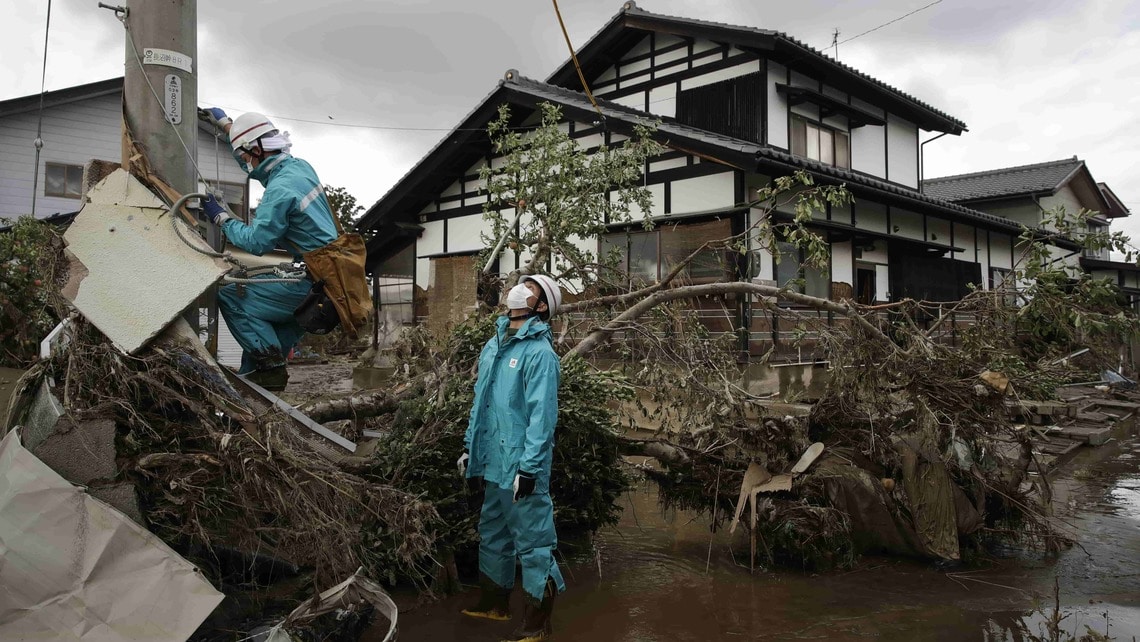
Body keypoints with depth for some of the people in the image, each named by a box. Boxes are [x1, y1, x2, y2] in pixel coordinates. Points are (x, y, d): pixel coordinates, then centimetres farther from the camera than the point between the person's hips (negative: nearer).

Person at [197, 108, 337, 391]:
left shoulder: (279, 189, -19)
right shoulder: (300, 166, 9)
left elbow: (256, 242, -18)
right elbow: (260, 145, 29)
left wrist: (221, 218, -4)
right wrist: (224, 122, 36)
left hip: (311, 281, -10)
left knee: (230, 296, -5)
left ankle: (271, 366, -5)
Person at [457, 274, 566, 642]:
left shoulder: (539, 352, -14)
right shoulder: (494, 344, 10)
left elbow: (542, 415, -19)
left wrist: (529, 467, -22)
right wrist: (470, 448, 17)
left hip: (521, 467, -9)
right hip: (493, 463, 9)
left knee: (532, 542, 2)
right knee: (493, 534, 21)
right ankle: (495, 603, 40)